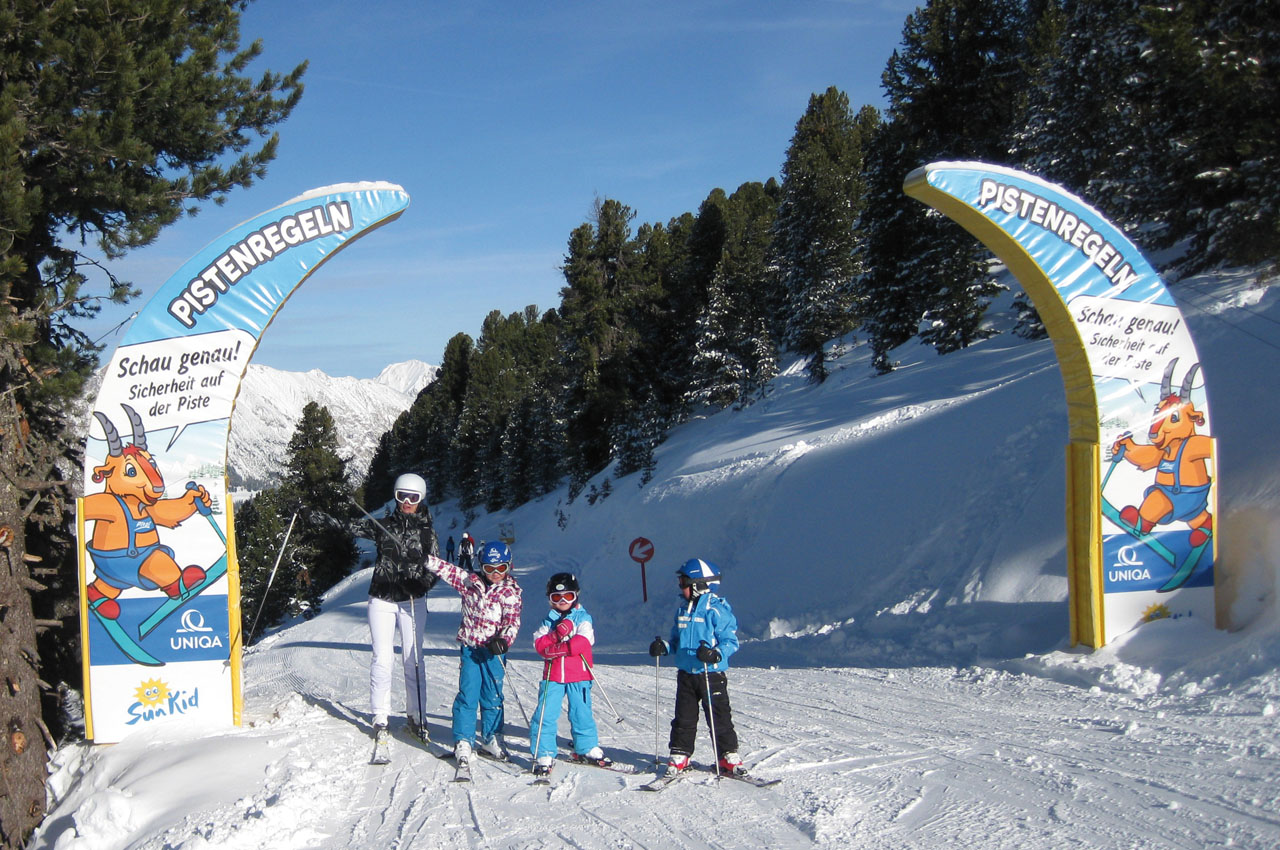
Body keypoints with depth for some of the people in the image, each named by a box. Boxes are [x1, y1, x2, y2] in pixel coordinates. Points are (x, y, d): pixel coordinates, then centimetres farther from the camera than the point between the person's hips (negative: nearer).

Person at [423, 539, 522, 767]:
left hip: (493, 650, 0)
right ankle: (463, 742, 4)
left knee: (493, 695, 6)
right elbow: (447, 569, 1)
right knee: (468, 694, -4)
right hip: (469, 647, 0)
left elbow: (512, 620, -10)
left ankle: (491, 739, 23)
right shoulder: (470, 582, 3)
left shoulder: (510, 591, -2)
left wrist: (504, 639, -27)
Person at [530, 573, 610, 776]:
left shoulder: (583, 618, 3)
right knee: (546, 714, -5)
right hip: (553, 675, 2)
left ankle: (587, 748, 26)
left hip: (578, 675, -1)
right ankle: (544, 754, 2)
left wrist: (558, 648, -21)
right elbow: (539, 644, -2)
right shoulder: (548, 621, 11)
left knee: (581, 712, 7)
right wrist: (557, 634, -18)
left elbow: (583, 642, -13)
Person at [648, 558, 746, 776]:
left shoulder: (718, 609, -12)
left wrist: (715, 654, -30)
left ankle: (729, 757, 13)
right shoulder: (683, 609, 10)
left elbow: (730, 641, -13)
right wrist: (663, 647, 0)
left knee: (719, 717, 0)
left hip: (712, 673, -6)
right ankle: (679, 755, 20)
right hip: (686, 673, 6)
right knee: (683, 718, 10)